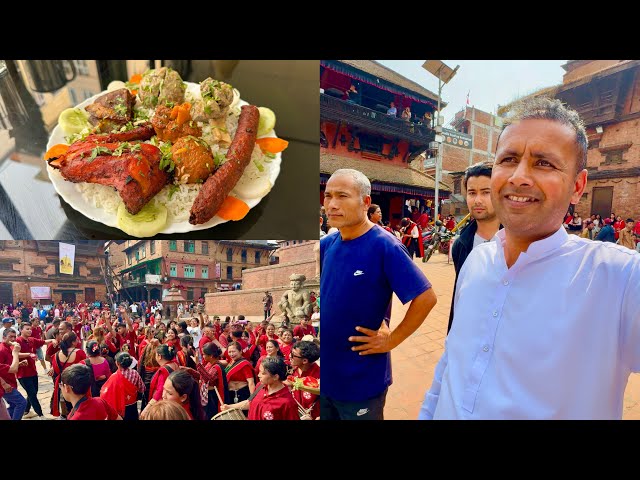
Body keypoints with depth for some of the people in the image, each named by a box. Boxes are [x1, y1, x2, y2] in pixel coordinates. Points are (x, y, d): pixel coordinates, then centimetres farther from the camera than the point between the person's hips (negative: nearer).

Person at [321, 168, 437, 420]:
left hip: (361, 380, -5)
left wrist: (391, 340, -15)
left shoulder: (385, 246, -20)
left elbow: (426, 298, -20)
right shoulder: (326, 244, -1)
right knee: (325, 414, 24)